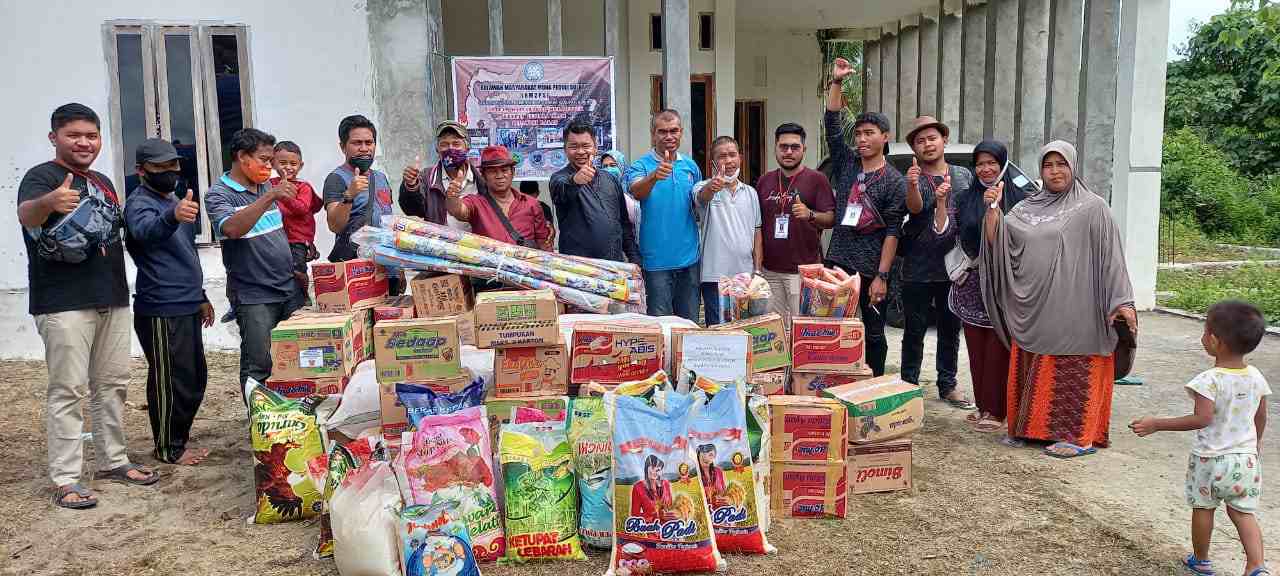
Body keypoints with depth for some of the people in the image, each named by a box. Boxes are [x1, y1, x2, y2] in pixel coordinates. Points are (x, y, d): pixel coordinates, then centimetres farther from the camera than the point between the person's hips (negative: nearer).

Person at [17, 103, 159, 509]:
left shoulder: (103, 182, 16)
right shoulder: (42, 176, -7)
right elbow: (26, 214, -30)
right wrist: (49, 201, -51)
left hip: (111, 299, 7)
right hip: (64, 303, -7)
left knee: (112, 384, 14)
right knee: (68, 391, -5)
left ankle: (113, 460, 26)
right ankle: (65, 480, 2)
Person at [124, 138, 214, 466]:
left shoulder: (174, 200, 17)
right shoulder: (139, 203, -11)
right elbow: (146, 230, -37)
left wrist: (200, 296, 24)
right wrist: (173, 216, -58)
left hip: (186, 307, 9)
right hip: (161, 312, -9)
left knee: (195, 379, 15)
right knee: (170, 381, 0)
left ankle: (179, 439, 28)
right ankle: (168, 449, 12)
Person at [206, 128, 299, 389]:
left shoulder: (266, 187, 13)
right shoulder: (218, 195, -7)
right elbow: (232, 229, -28)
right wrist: (270, 197, -32)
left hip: (290, 289, 6)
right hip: (254, 297, -6)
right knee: (259, 366, -2)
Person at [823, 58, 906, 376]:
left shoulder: (894, 181, -5)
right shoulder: (846, 163, 7)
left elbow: (892, 232, -9)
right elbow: (832, 123, 0)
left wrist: (881, 276, -15)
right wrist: (836, 81, -9)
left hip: (871, 269, -4)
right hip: (837, 263, 4)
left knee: (873, 332, 9)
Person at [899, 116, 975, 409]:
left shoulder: (964, 176, 9)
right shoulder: (912, 179, -3)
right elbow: (915, 207, -25)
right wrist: (912, 185, -46)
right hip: (918, 271, -3)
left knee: (950, 330, 12)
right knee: (914, 332, 3)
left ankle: (947, 385, 23)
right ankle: (909, 385, 12)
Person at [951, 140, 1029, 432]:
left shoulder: (1019, 198, 1)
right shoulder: (965, 199, 9)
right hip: (972, 282, 3)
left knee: (998, 349, -3)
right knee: (976, 347, 6)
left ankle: (996, 410, 4)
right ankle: (982, 406, 15)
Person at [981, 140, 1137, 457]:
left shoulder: (1092, 207, -1)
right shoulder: (1027, 208, 13)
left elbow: (1111, 256, -5)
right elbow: (997, 243, 6)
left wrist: (1122, 302, -11)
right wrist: (993, 209, -7)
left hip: (1073, 310, -5)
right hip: (1032, 310, 5)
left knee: (1072, 373, -1)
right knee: (1032, 372, 10)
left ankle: (1079, 435, 8)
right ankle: (1030, 427, 22)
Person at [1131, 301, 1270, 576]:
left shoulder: (1210, 380, -23)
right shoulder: (1256, 377, -2)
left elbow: (1202, 419, -29)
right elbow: (1261, 417, 9)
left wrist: (1156, 424, -26)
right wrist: (1256, 442, 28)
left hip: (1210, 459, -5)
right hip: (1246, 458, 5)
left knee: (1203, 508, 13)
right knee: (1242, 512, 15)